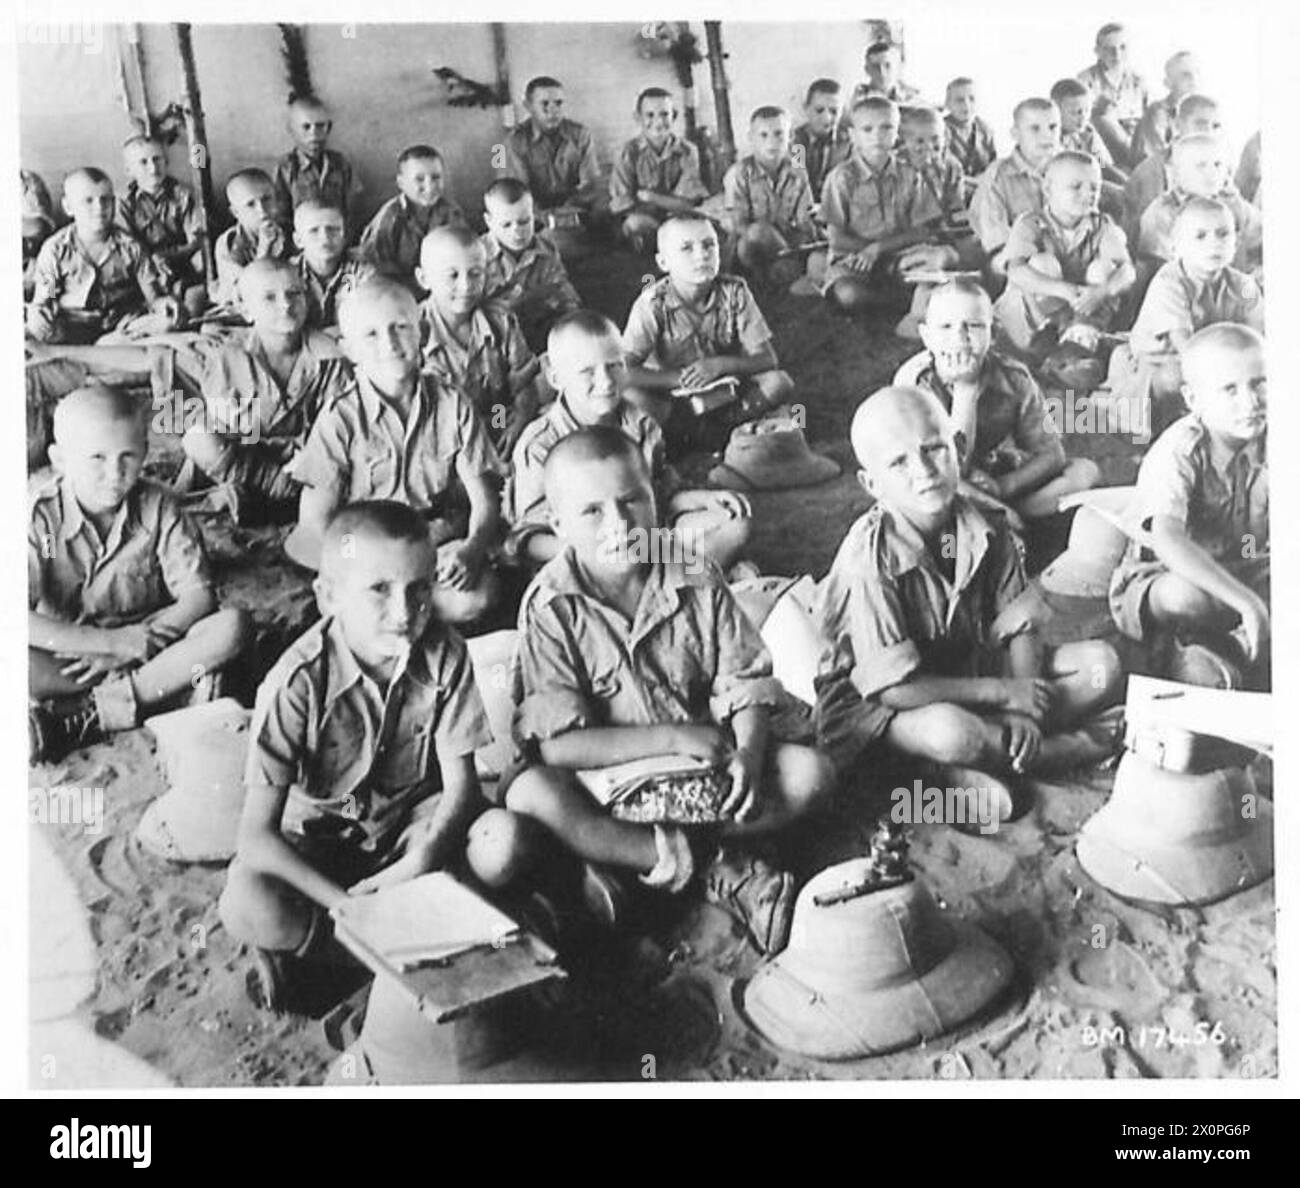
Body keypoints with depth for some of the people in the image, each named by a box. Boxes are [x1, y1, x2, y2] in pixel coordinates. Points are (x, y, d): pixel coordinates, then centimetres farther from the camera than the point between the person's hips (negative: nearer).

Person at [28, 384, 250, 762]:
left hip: (146, 647, 2)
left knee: (233, 625, -25)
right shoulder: (40, 517, -13)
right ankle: (166, 686, -23)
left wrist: (133, 648, -23)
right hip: (69, 658, -2)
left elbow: (198, 595, -11)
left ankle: (83, 719, -24)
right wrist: (113, 641, -26)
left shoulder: (158, 506, -7)